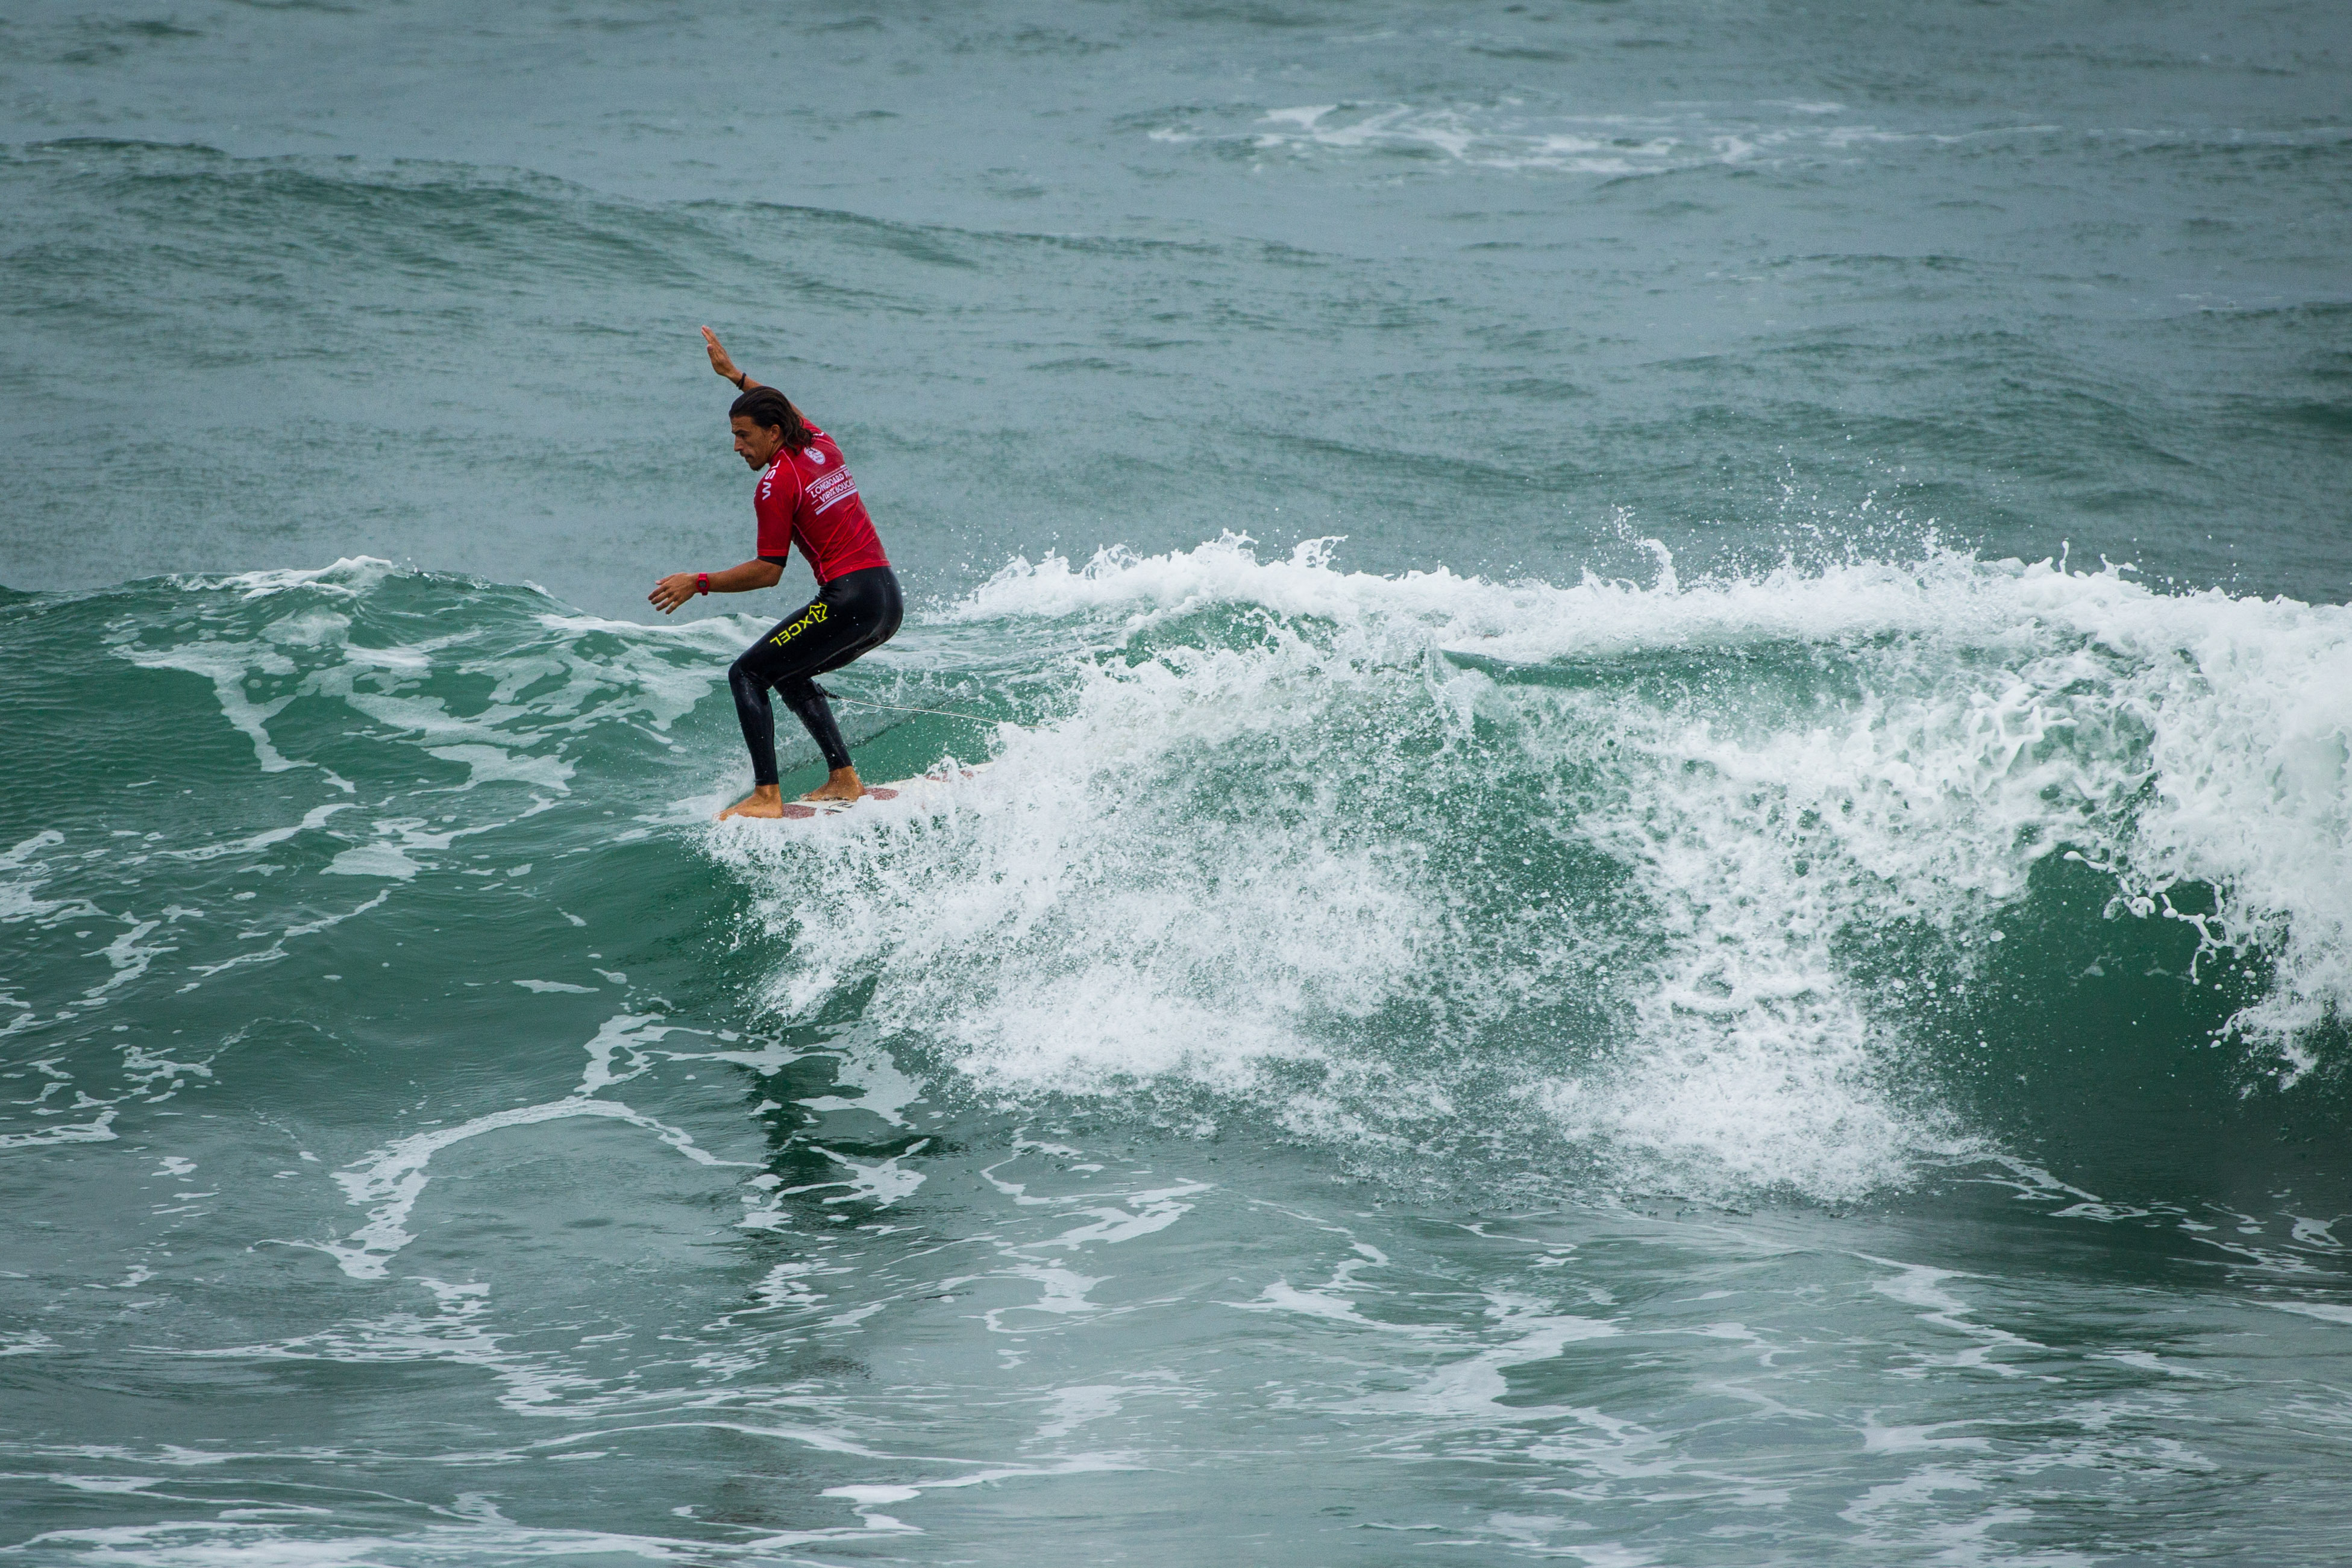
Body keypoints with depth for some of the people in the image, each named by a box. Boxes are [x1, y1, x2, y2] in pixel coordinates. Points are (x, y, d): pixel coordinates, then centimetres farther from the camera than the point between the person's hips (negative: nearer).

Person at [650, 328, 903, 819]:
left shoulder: (776, 484, -10)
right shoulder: (820, 445, 13)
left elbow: (768, 571, -10)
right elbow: (788, 412, 37)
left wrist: (698, 583, -5)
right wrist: (734, 375, 38)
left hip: (849, 601, -9)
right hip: (890, 600, 9)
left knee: (748, 674, -3)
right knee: (791, 673, 26)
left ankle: (767, 797, -14)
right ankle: (844, 779, 17)